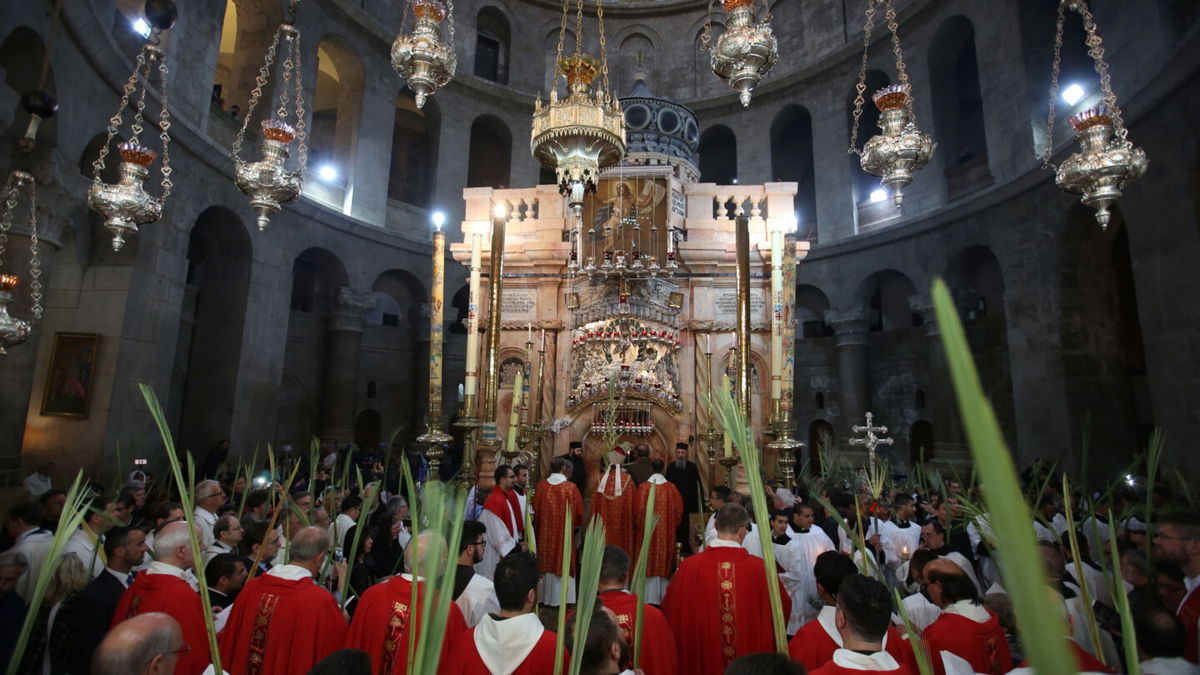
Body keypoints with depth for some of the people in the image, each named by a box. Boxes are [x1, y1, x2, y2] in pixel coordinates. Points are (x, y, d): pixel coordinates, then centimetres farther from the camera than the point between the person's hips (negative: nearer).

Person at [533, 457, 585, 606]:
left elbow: (535, 508, 3)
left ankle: (544, 596, 24)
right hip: (564, 532, -3)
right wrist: (573, 524, 14)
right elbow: (579, 512, -5)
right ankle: (561, 597, 12)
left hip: (544, 532, 3)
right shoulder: (570, 487, -11)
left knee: (546, 562, 14)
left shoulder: (541, 485, -4)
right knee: (562, 563, 7)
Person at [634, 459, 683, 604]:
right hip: (666, 532, 1)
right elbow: (678, 510, 1)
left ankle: (648, 597, 7)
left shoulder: (643, 487, -8)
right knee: (663, 561, 10)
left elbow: (637, 510, -6)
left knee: (648, 563, 5)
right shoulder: (671, 488, -4)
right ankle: (663, 596, 16)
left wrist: (637, 526, 11)